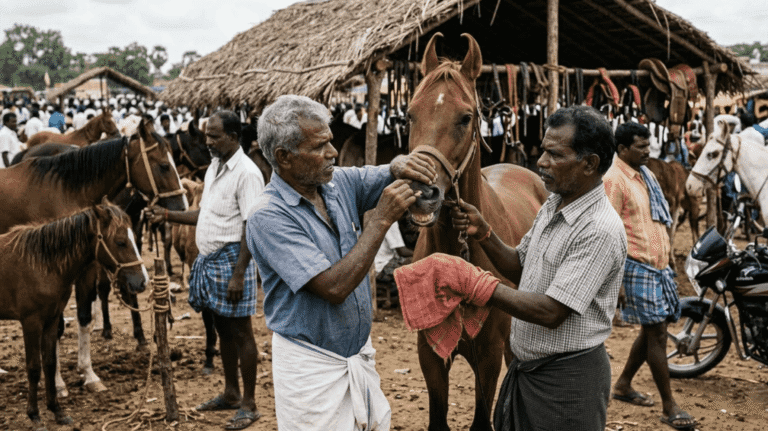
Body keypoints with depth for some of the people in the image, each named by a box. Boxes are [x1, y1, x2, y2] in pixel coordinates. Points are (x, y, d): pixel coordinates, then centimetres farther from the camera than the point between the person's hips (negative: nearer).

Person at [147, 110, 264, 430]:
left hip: (231, 258, -9)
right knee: (223, 329, 18)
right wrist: (168, 216, 8)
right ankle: (230, 393, 32)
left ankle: (248, 404, 11)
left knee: (240, 332, 1)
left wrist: (238, 274, -22)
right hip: (207, 258, 9)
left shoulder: (246, 173, -16)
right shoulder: (214, 167, 12)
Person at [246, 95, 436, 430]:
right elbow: (334, 287, -28)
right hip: (311, 365, -6)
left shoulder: (340, 183, -1)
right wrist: (381, 220, -27)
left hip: (360, 353, 7)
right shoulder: (268, 218, -21)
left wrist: (401, 166, -16)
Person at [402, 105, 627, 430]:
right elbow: (520, 270, 14)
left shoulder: (601, 230, -23)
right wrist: (482, 234, -3)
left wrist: (473, 283, -27)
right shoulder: (553, 205, 5)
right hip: (525, 367, 8)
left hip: (566, 377, -8)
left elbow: (551, 312, -27)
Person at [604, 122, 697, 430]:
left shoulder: (645, 174, 15)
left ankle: (623, 385, 30)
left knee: (653, 329, 14)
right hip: (637, 266, -9)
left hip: (659, 264, 9)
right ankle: (669, 406, 2)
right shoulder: (614, 179, -13)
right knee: (657, 333, -6)